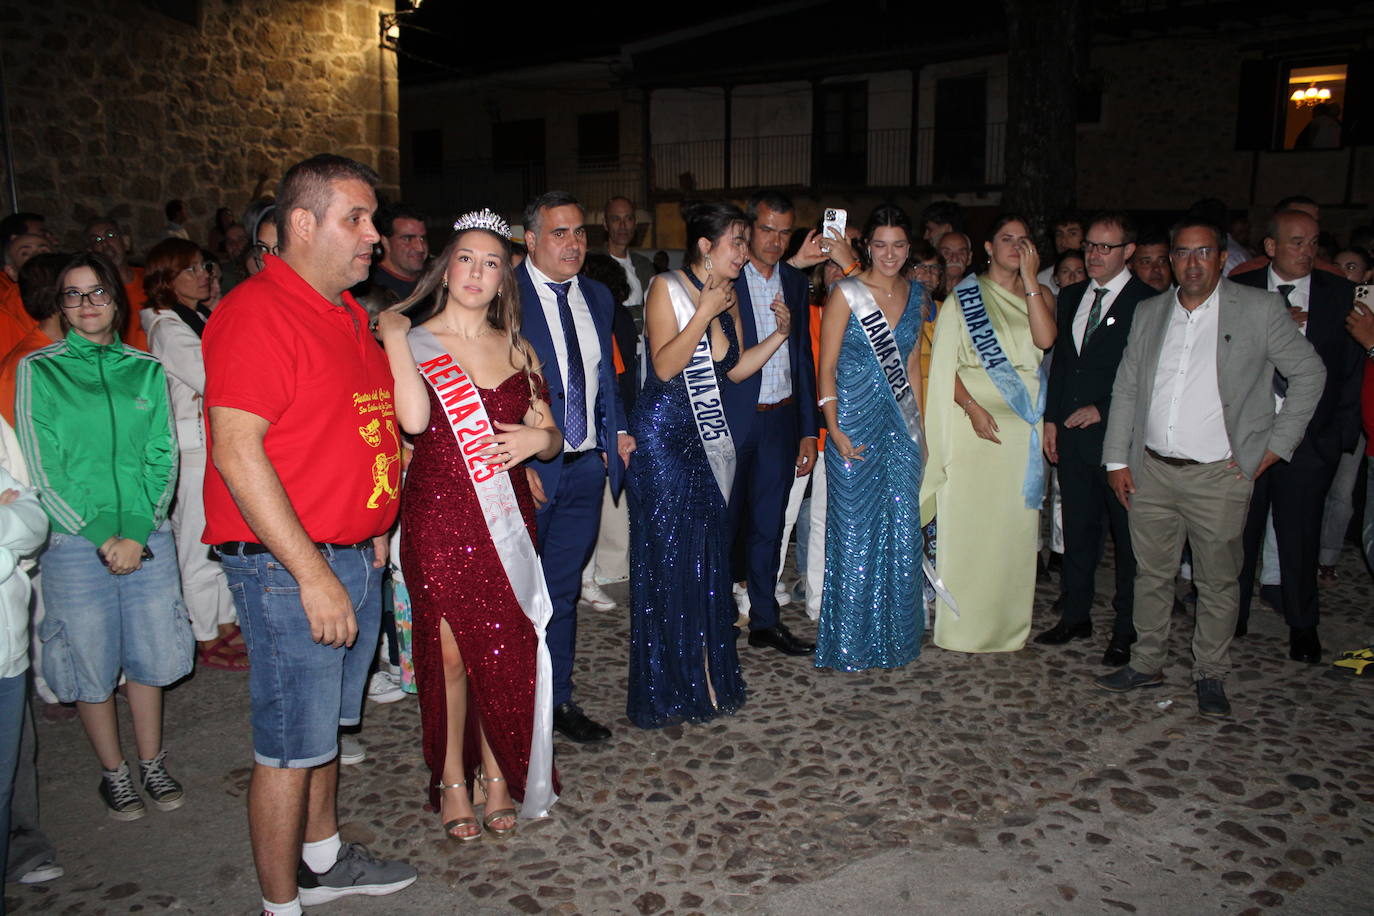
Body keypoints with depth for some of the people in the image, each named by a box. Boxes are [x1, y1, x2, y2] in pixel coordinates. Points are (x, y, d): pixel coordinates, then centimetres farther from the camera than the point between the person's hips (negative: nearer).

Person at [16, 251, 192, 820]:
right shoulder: (38, 369, 1)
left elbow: (164, 458, 3)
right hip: (74, 544, -2)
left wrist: (137, 530, -10)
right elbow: (37, 470, -4)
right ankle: (113, 773, 25)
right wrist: (98, 536, -12)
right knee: (91, 666, 7)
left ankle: (152, 765, 27)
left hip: (148, 539, 2)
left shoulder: (146, 370, 8)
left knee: (149, 656, 9)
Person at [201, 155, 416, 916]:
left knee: (326, 724, 22)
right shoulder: (256, 313, -16)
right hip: (288, 567, -9)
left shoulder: (347, 314, 13)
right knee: (289, 746, 4)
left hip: (353, 560, 9)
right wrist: (313, 573, -22)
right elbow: (236, 452, -22)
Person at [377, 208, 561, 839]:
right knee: (449, 652, 3)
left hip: (506, 518, 3)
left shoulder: (517, 350, 12)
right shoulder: (414, 341, -1)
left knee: (506, 651, 6)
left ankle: (498, 776, 23)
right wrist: (393, 335, -15)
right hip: (438, 518, -3)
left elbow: (550, 439, 15)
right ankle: (452, 783, 21)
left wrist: (537, 438, -8)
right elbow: (414, 420, -20)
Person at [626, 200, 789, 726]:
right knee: (666, 560, 0)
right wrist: (705, 311, -18)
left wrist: (780, 333, 5)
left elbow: (734, 370, 12)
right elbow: (664, 366, -17)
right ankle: (668, 688, 12)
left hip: (711, 441, 6)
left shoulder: (728, 296, 11)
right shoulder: (667, 288, -8)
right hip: (665, 438, -6)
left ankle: (706, 678, 22)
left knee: (707, 559, 9)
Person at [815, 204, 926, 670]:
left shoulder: (916, 295, 9)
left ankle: (895, 634, 23)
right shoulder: (847, 293, -7)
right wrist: (834, 429, -16)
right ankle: (851, 641, 17)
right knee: (854, 531, 3)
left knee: (902, 531, 7)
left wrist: (920, 428, 11)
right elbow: (826, 367, -8)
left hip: (901, 426, 5)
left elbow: (912, 365, 15)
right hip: (855, 424, -5)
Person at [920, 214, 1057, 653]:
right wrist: (973, 407, -15)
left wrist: (1029, 277, -9)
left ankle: (1007, 622, 18)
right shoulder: (965, 295, 3)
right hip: (976, 418, -3)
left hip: (1023, 425, 4)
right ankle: (962, 622, 7)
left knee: (1015, 523, 7)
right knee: (967, 519, -3)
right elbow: (944, 362, -3)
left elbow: (1045, 340, -9)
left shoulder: (1038, 295, 12)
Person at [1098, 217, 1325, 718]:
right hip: (1151, 471, 3)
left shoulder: (1260, 310, -3)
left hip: (1219, 475, -3)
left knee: (1218, 582, 6)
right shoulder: (1149, 313, 9)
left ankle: (1210, 676, 22)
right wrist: (1117, 459, 6)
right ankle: (1145, 664, 26)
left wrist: (1275, 446, -2)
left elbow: (1309, 373, 3)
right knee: (1151, 574, 12)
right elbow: (1125, 389, 12)